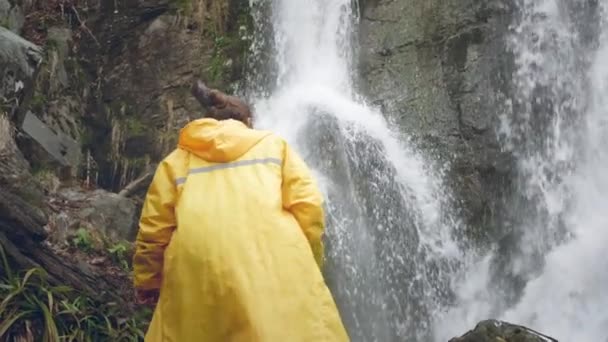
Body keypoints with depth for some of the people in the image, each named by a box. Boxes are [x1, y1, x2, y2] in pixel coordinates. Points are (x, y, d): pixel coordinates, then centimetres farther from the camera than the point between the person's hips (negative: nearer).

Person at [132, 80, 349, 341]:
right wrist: (308, 263, 14)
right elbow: (306, 205, 6)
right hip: (273, 265, -1)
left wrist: (147, 284, 23)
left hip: (199, 274, 1)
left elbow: (153, 230, 13)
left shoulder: (177, 160, 22)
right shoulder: (273, 143, 20)